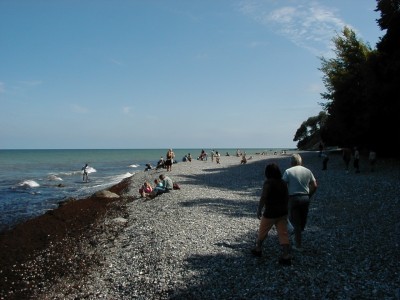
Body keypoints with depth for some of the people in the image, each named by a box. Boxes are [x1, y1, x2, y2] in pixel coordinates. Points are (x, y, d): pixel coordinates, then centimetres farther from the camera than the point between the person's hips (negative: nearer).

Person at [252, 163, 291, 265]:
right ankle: (286, 256, -3)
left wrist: (259, 210, -10)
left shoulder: (268, 182, -14)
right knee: (283, 233, 3)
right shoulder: (283, 183, 7)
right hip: (283, 212, 6)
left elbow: (263, 198, -18)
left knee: (262, 231, 15)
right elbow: (287, 197, 12)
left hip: (270, 213, -6)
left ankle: (258, 249, 32)